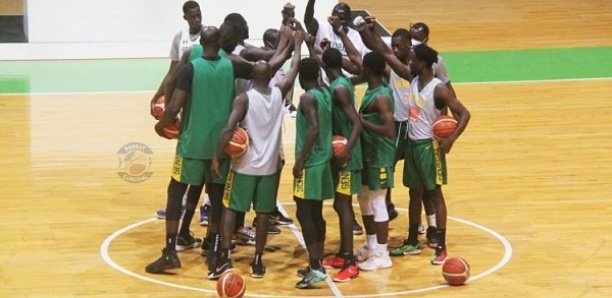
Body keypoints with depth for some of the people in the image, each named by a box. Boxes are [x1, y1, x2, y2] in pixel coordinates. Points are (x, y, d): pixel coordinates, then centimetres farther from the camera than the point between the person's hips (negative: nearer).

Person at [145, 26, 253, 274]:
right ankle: (215, 254, 14)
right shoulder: (231, 67, -2)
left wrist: (161, 125, 1)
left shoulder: (190, 69, -12)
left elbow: (175, 107, -17)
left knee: (175, 193, 8)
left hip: (192, 144, -3)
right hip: (221, 145, 3)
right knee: (217, 198, 13)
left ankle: (170, 253, 0)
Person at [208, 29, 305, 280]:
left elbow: (229, 128, -21)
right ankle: (257, 262, 12)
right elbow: (293, 70, 15)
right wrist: (298, 44, 29)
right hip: (269, 166, 3)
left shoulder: (244, 98, -11)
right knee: (263, 213, 9)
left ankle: (225, 257, -7)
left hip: (244, 165, -3)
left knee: (230, 209, 5)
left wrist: (216, 157, -18)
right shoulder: (279, 93, -1)